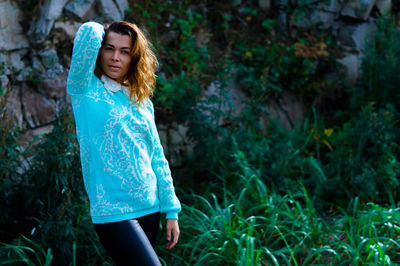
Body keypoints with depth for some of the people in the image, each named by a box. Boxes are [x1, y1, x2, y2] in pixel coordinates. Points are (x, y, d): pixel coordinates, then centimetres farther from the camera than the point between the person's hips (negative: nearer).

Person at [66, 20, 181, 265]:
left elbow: (157, 157, 13)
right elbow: (90, 31, -14)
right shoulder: (85, 90, -3)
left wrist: (171, 211, 10)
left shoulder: (142, 102, 12)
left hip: (150, 209, 6)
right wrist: (98, 33, 9)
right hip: (113, 213, -5)